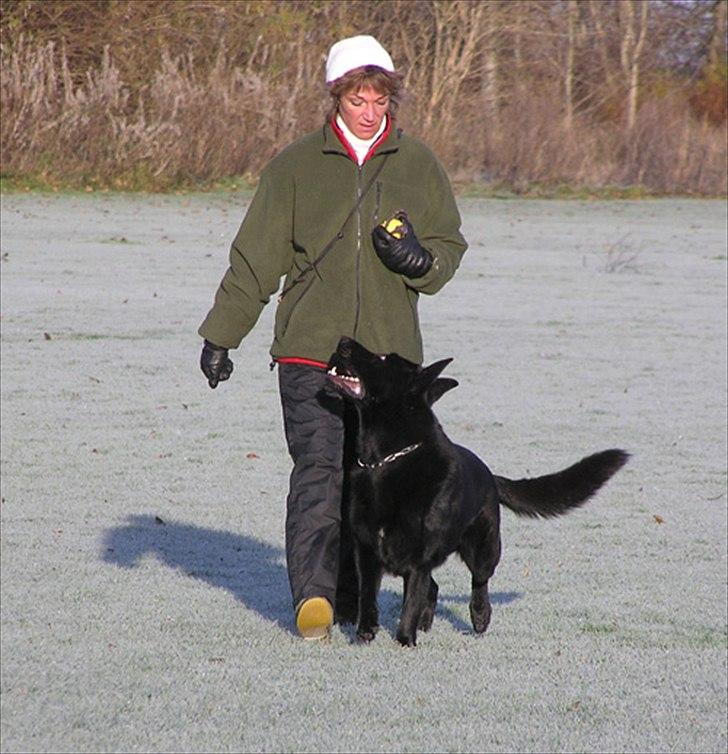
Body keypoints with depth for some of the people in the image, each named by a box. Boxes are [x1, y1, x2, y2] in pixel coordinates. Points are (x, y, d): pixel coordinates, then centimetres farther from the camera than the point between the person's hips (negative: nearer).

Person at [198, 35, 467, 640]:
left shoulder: (419, 166, 9)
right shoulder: (296, 166, 5)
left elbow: (450, 249, 15)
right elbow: (256, 258, 9)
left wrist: (420, 258, -9)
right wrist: (221, 335, 7)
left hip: (391, 353, 2)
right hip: (311, 347, -2)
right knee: (320, 470, -13)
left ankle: (353, 595, 15)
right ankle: (312, 595, -18)